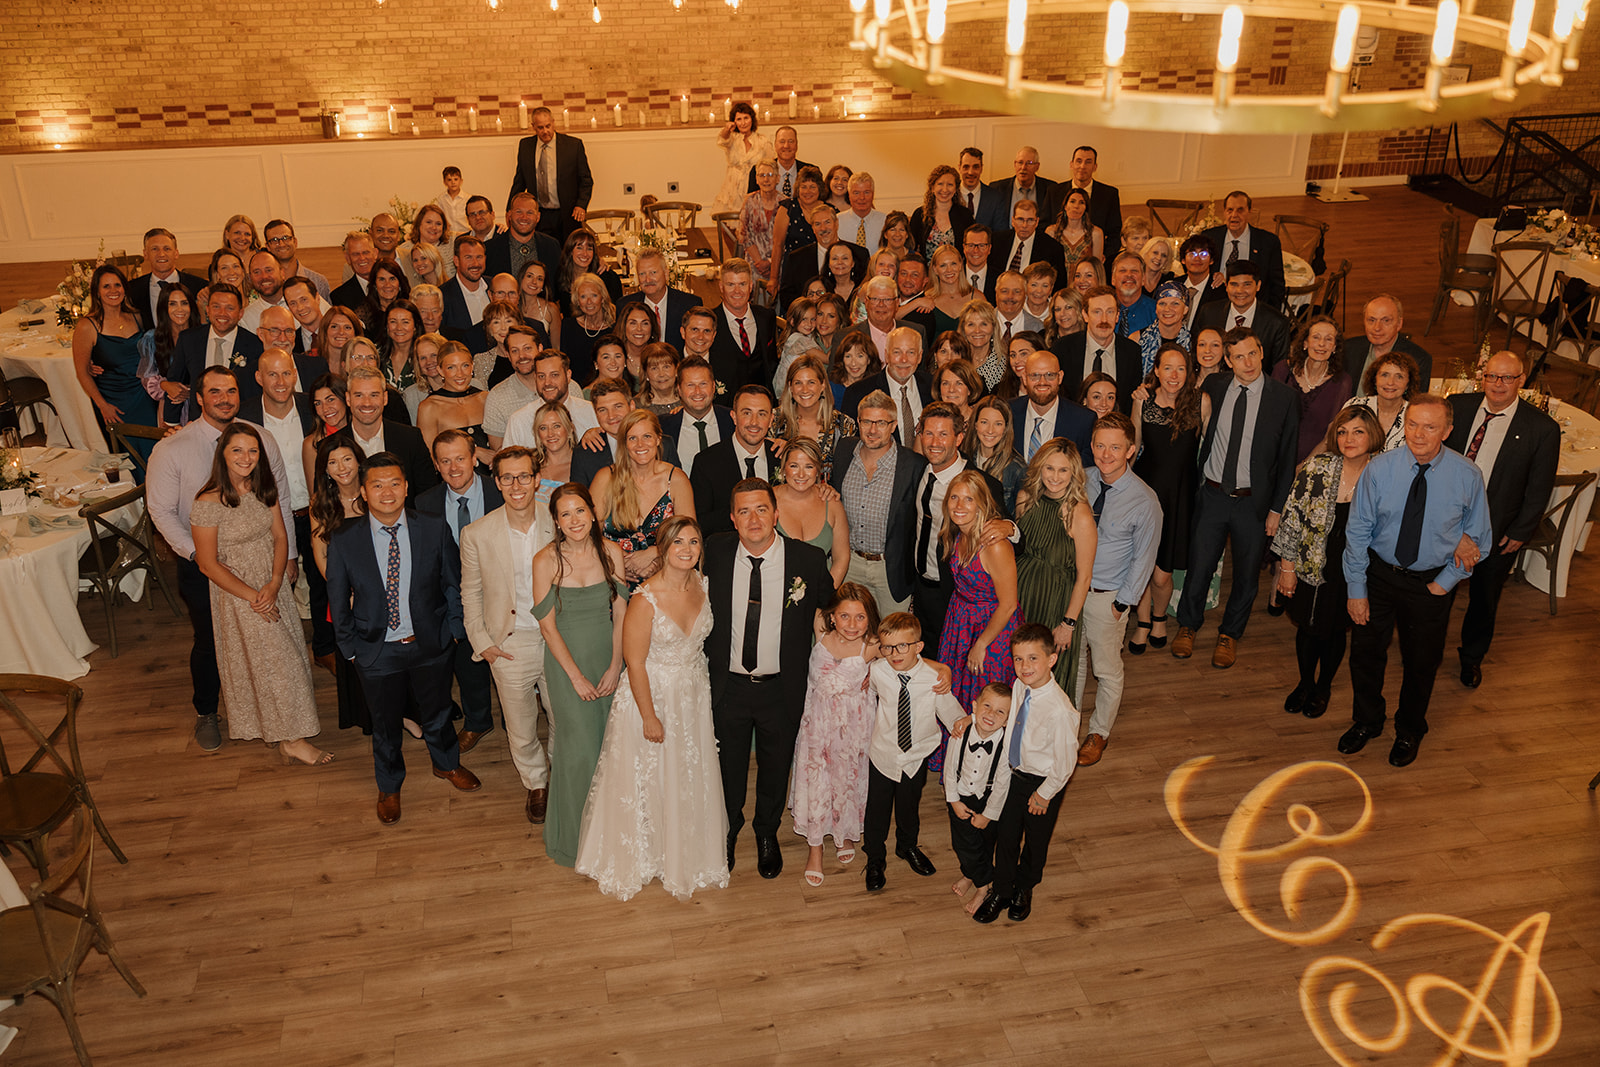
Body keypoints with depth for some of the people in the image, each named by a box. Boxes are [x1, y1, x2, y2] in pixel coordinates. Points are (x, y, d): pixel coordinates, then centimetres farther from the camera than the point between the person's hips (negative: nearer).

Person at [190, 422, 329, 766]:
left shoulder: (264, 489, -3)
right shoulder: (209, 502, -20)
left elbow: (280, 537, 1)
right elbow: (209, 564, -16)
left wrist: (274, 584, -13)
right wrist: (252, 596, -15)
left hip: (273, 586, 6)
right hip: (237, 593, -6)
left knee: (289, 654, 12)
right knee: (270, 662, 1)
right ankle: (291, 740, 14)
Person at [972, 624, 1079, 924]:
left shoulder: (1060, 710, -33)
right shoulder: (1020, 686, -13)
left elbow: (1065, 762, -22)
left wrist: (1044, 793, -11)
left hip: (1043, 783, -5)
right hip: (1015, 775, 5)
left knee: (1035, 841, 20)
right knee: (1006, 835, 18)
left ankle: (1024, 889, 47)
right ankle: (1001, 891, 42)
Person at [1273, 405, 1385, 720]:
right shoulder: (1316, 468, -13)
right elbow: (1293, 517, -7)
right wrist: (1287, 566, -5)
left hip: (1352, 573, 0)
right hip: (1310, 566, 0)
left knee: (1334, 631, 16)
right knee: (1307, 627, 15)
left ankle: (1324, 686, 42)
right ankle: (1305, 683, 41)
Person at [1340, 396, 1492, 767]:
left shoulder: (1467, 476, -15)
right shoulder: (1379, 469, -16)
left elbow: (1479, 539, -2)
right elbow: (1357, 531, -8)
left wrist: (1444, 583, -9)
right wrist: (1356, 589, -8)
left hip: (1432, 583, 0)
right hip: (1379, 573, 0)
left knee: (1421, 662, 16)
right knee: (1365, 653, 13)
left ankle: (1409, 731, 42)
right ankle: (1366, 722, 40)